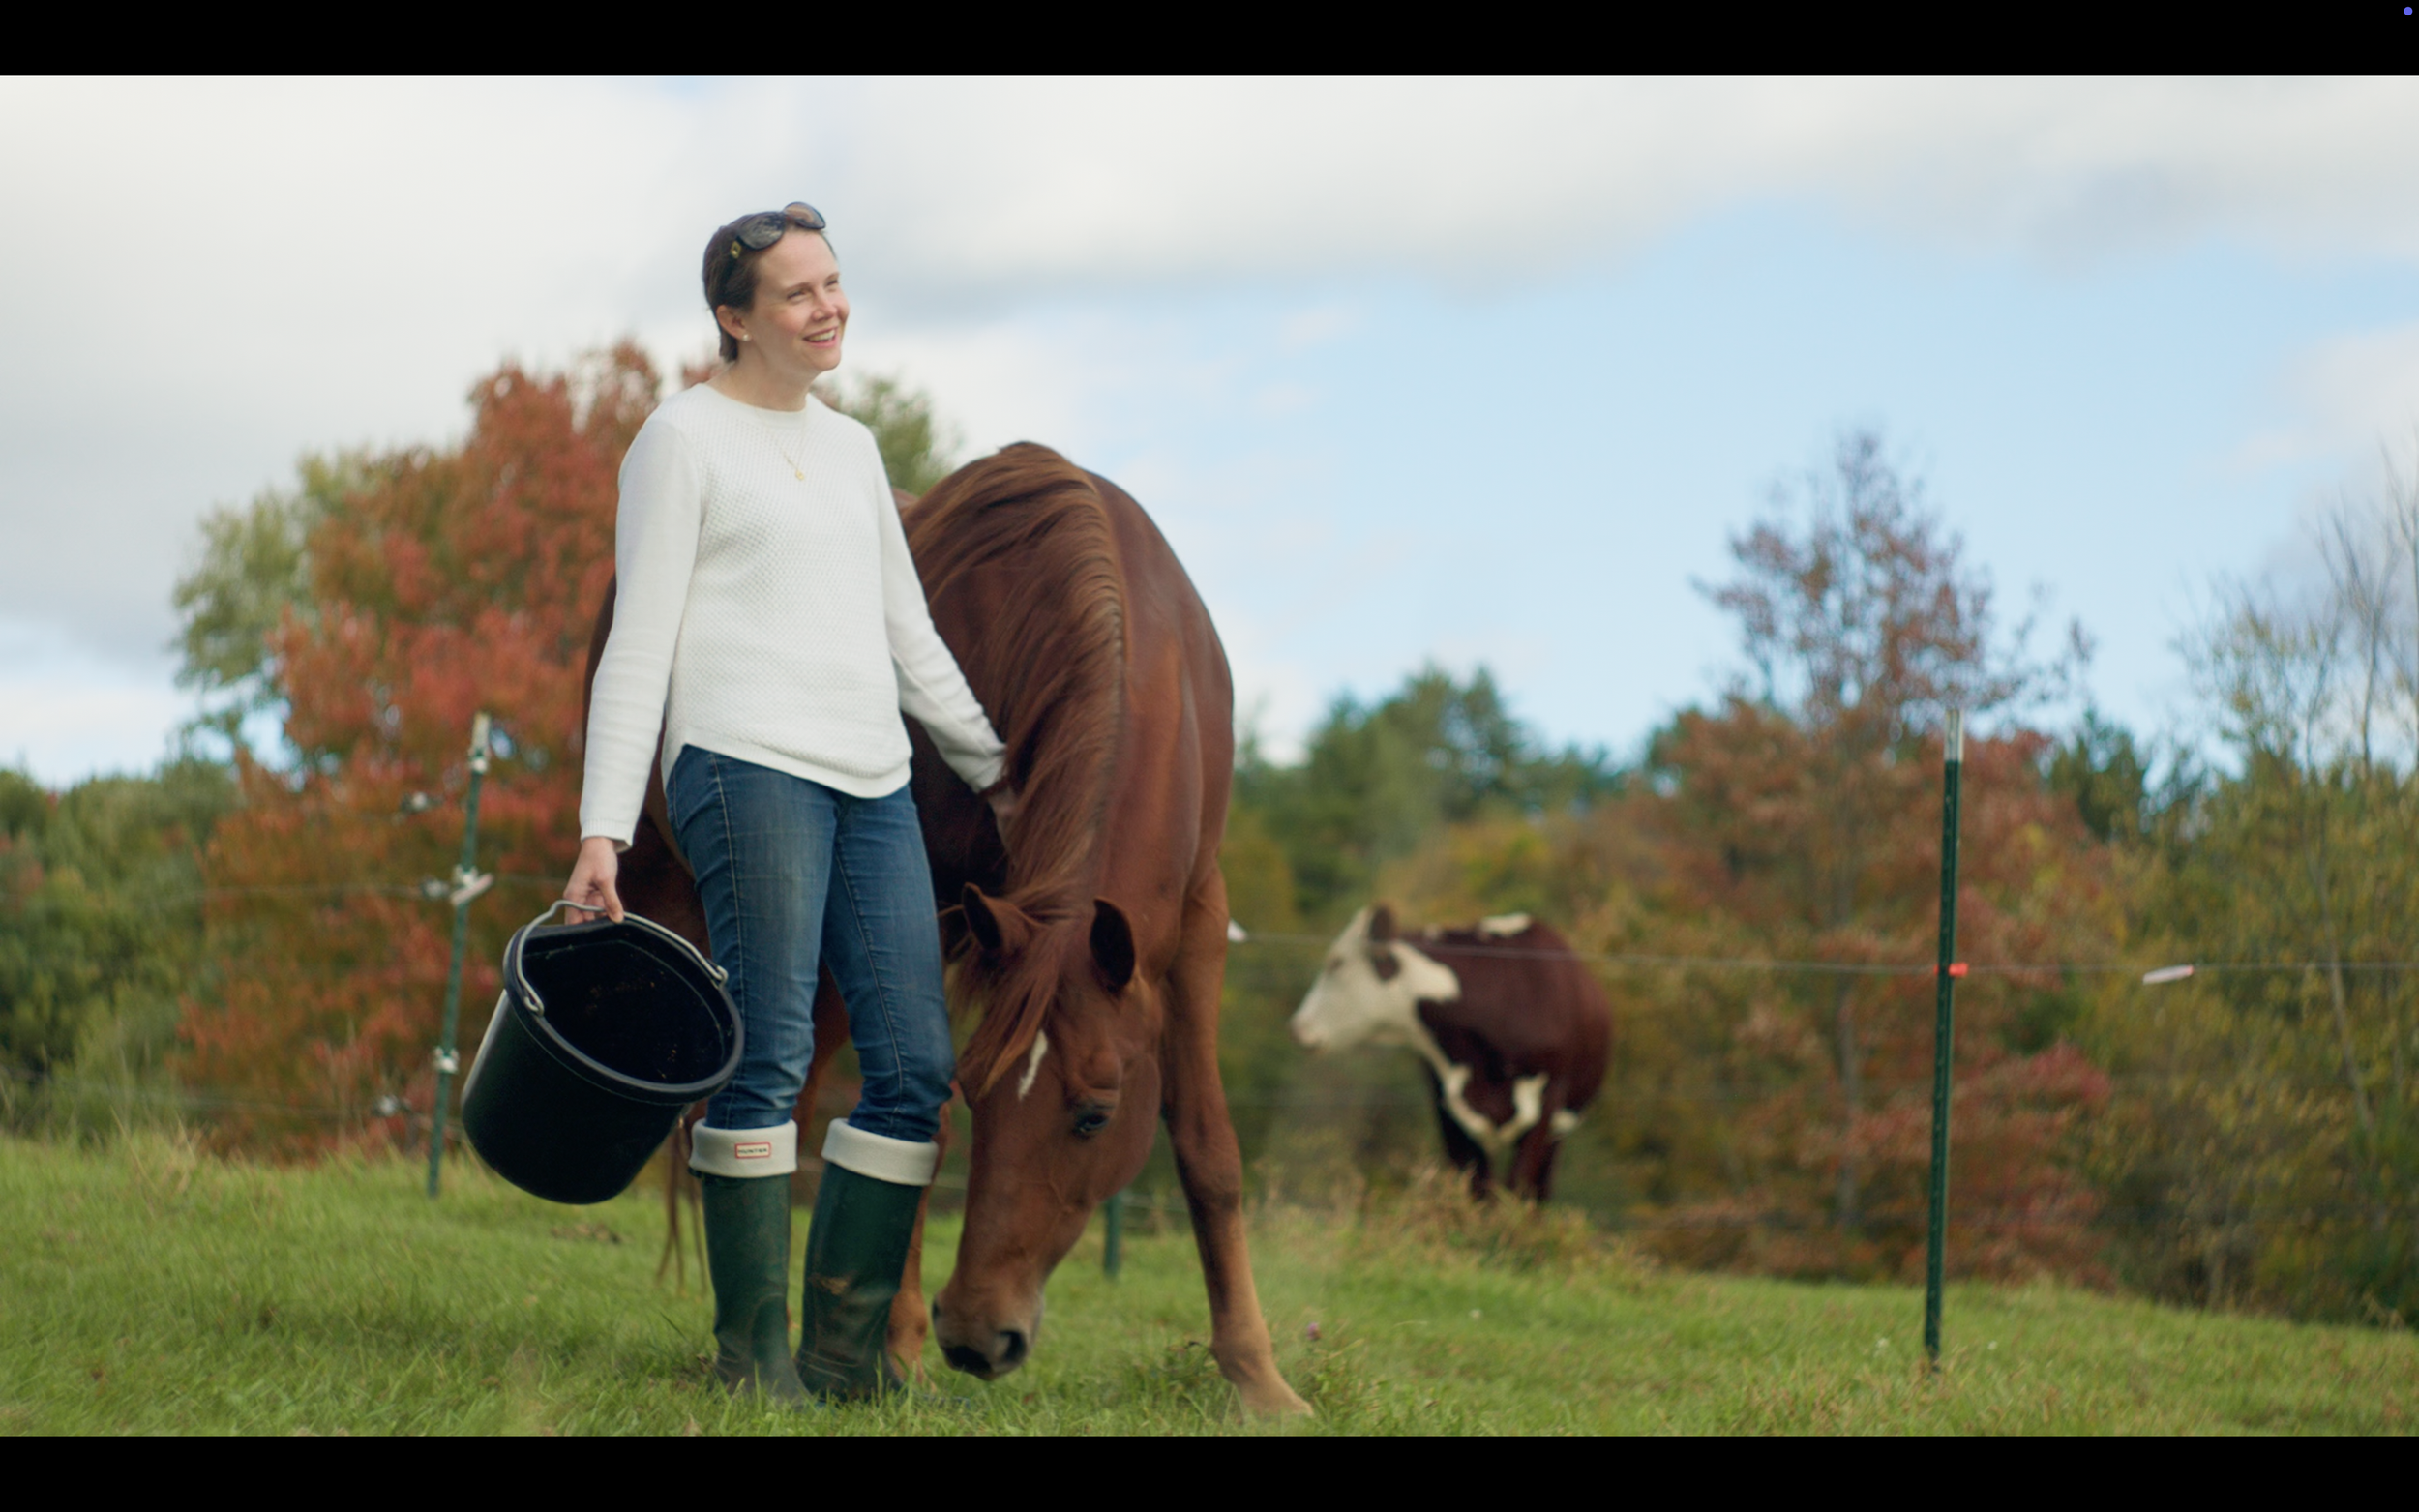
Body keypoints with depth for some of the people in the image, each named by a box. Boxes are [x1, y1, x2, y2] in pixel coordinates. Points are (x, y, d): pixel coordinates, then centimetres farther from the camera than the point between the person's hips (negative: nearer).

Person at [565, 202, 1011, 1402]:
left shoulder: (851, 447, 23)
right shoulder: (683, 439, 3)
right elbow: (638, 645, -2)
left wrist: (992, 769, 26)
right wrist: (603, 829, -9)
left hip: (873, 782, 7)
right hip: (747, 763, -7)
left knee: (915, 1064, -1)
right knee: (770, 1058, -12)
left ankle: (847, 1351, 5)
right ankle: (752, 1357, -6)